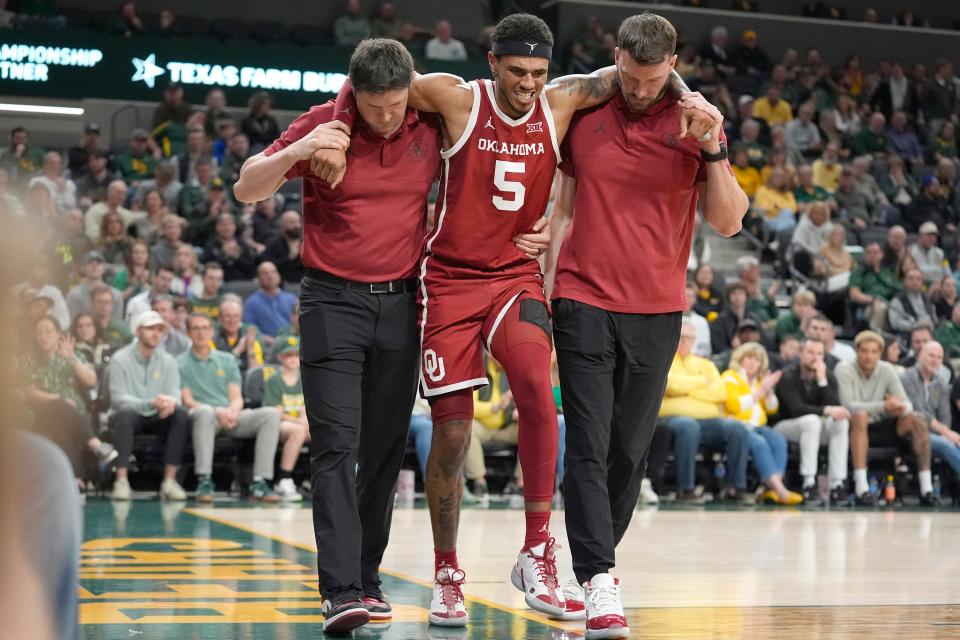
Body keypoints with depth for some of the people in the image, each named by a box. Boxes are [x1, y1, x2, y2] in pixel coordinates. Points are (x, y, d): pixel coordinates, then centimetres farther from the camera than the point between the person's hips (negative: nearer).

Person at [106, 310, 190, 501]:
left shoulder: (168, 361, 6)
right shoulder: (120, 360, -6)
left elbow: (174, 394, -3)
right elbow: (118, 399, -16)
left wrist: (171, 402, -31)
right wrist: (150, 403, -32)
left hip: (157, 419, 3)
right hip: (132, 417, -3)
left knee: (181, 414, -27)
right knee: (126, 413, -37)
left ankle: (169, 481, -29)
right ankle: (121, 481, -39)